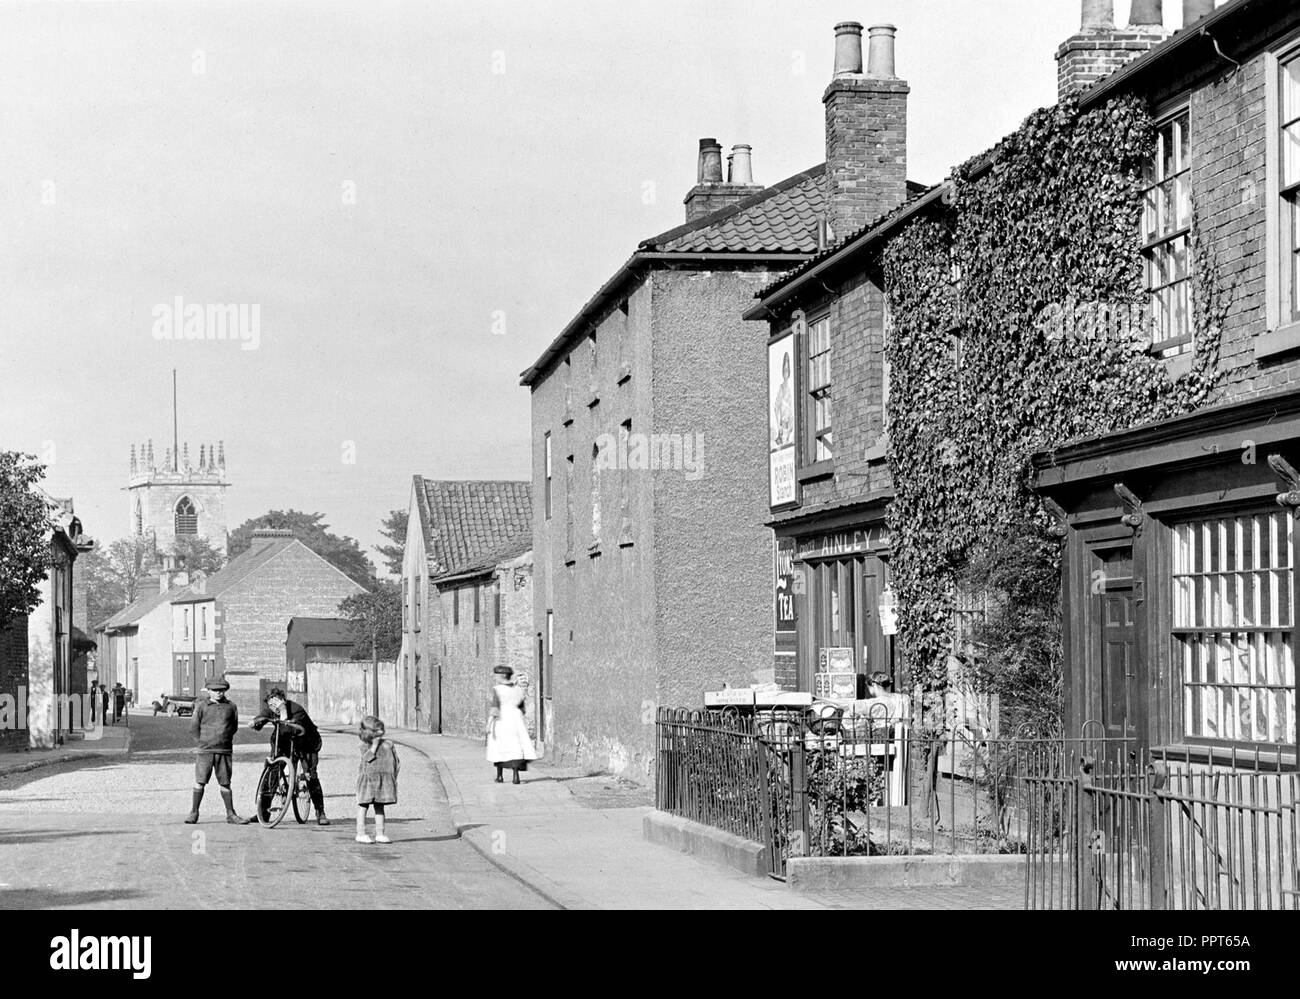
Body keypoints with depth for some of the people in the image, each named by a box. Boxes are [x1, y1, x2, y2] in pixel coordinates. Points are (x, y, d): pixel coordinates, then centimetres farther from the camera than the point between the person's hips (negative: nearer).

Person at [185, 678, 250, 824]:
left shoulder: (231, 707, 9)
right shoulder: (201, 706, 4)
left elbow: (234, 726, 19)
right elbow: (193, 728, 7)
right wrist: (202, 742, 5)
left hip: (224, 751, 1)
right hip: (205, 751, -1)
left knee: (225, 783, 4)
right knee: (200, 782, -4)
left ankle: (230, 814, 8)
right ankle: (194, 812, 6)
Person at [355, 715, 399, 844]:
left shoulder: (388, 745, 6)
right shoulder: (364, 746, -4)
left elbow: (395, 762, 11)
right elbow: (367, 758, -22)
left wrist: (393, 778, 6)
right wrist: (374, 745, -21)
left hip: (384, 779, 4)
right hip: (367, 779, -4)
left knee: (379, 807, 9)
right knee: (363, 805, 1)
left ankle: (379, 834, 13)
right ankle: (360, 834, 5)